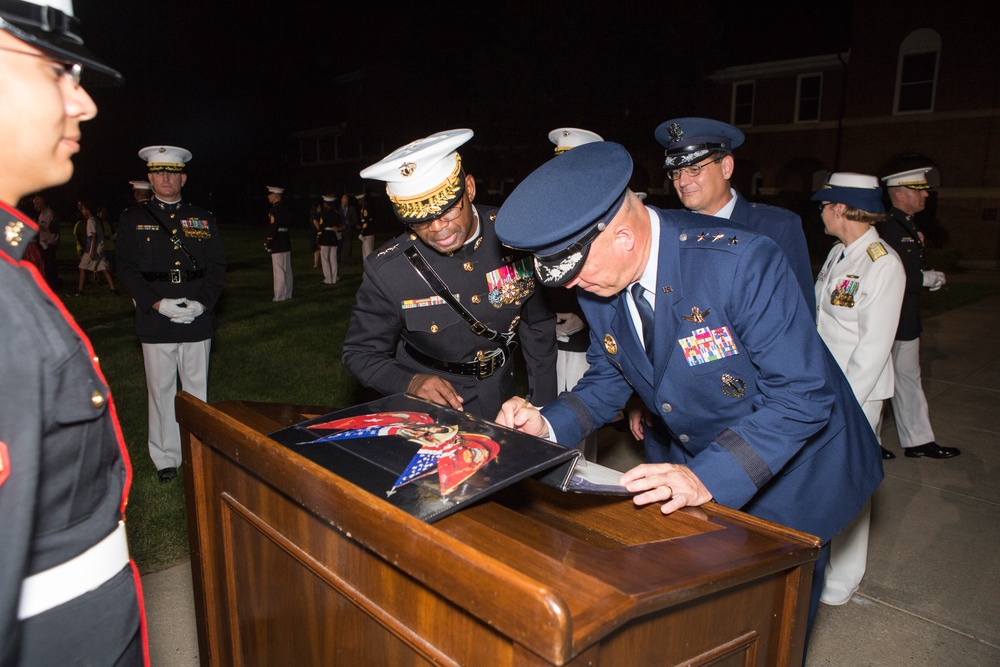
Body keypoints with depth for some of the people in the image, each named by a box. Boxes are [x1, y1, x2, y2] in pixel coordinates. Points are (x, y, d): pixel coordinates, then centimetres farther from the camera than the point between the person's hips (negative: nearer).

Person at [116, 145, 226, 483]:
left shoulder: (204, 219, 9)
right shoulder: (132, 219, 6)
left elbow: (217, 266, 5)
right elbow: (127, 269, 0)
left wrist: (202, 303, -10)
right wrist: (158, 304, -13)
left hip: (198, 320, 1)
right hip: (155, 322, -1)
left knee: (197, 390, 9)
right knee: (161, 391, 6)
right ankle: (166, 459, 18)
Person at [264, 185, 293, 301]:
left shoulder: (276, 209, -15)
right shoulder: (285, 208, 13)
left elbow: (273, 227, -20)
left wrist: (268, 243, -16)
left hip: (277, 244, -9)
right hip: (286, 243, 9)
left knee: (278, 271, -5)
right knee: (287, 270, 12)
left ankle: (279, 296, -1)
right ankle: (287, 294, 19)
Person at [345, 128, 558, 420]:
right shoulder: (386, 270, -18)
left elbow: (538, 325, 1)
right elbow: (360, 354, -5)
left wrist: (545, 410, 2)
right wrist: (410, 382, -25)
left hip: (501, 404, 1)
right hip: (428, 414, -1)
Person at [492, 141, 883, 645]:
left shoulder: (740, 261, -32)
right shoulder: (598, 281, -13)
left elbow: (802, 394, -29)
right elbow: (609, 377, 0)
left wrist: (709, 477, -38)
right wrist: (547, 425, -17)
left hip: (790, 464, -4)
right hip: (685, 460, 5)